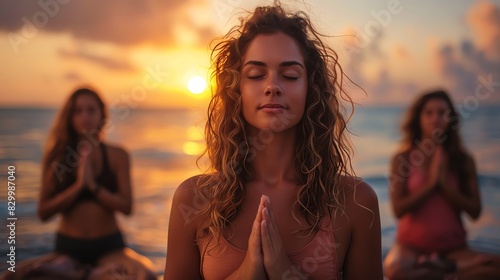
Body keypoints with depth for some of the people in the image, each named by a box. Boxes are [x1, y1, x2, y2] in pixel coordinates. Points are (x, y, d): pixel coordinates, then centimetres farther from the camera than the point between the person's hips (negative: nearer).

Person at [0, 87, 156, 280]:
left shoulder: (117, 155, 3)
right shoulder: (57, 156, 4)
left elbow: (126, 206, -5)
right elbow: (44, 212, -3)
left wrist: (92, 185, -15)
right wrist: (78, 185, -14)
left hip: (109, 245, 0)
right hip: (68, 246, 0)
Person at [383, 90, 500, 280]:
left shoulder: (463, 160, 3)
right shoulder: (403, 159, -2)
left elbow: (474, 211, -2)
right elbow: (398, 209, -9)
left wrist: (445, 182, -12)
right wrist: (430, 182, -13)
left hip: (453, 247, 2)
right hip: (412, 245, -1)